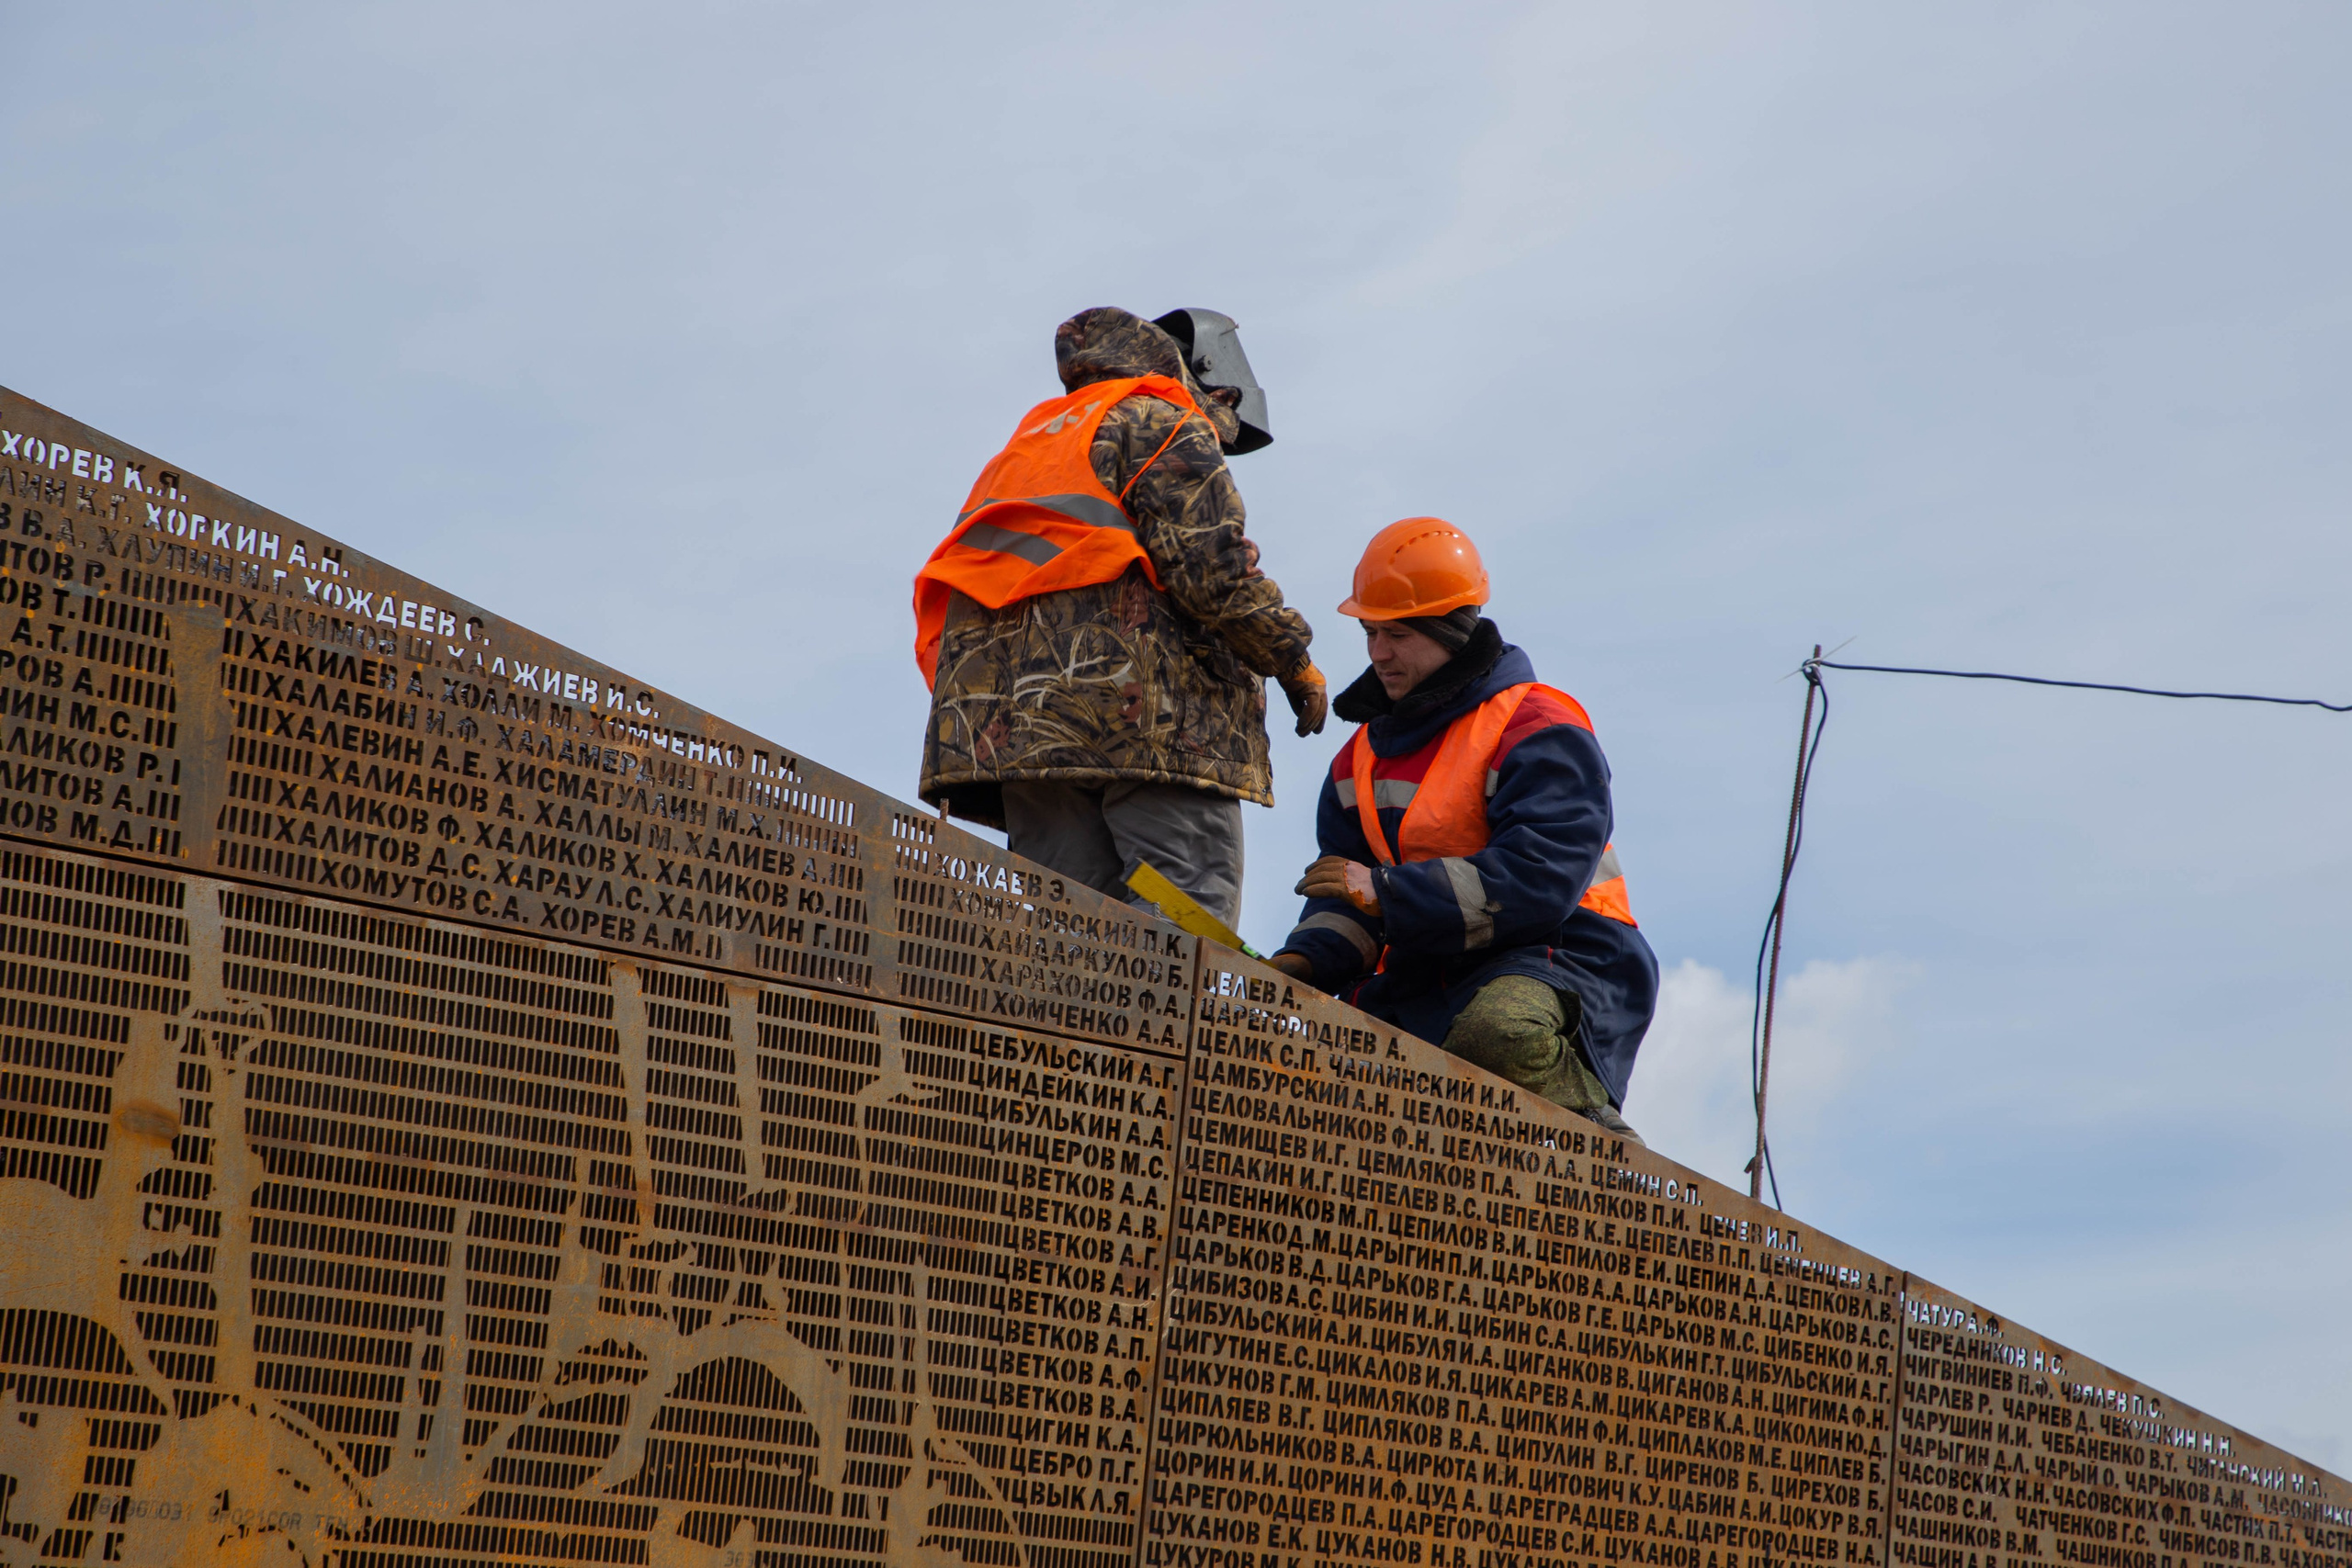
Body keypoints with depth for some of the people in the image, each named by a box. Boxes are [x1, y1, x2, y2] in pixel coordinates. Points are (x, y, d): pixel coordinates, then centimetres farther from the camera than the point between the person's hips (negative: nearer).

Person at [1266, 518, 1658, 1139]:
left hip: (1555, 955, -7)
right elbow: (1349, 897, 15)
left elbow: (1538, 882, -21)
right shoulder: (1365, 752, 15)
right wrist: (1306, 961, -8)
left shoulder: (1540, 732, -9)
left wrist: (1387, 892, -23)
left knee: (1500, 1032, -40)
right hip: (1425, 980, 7)